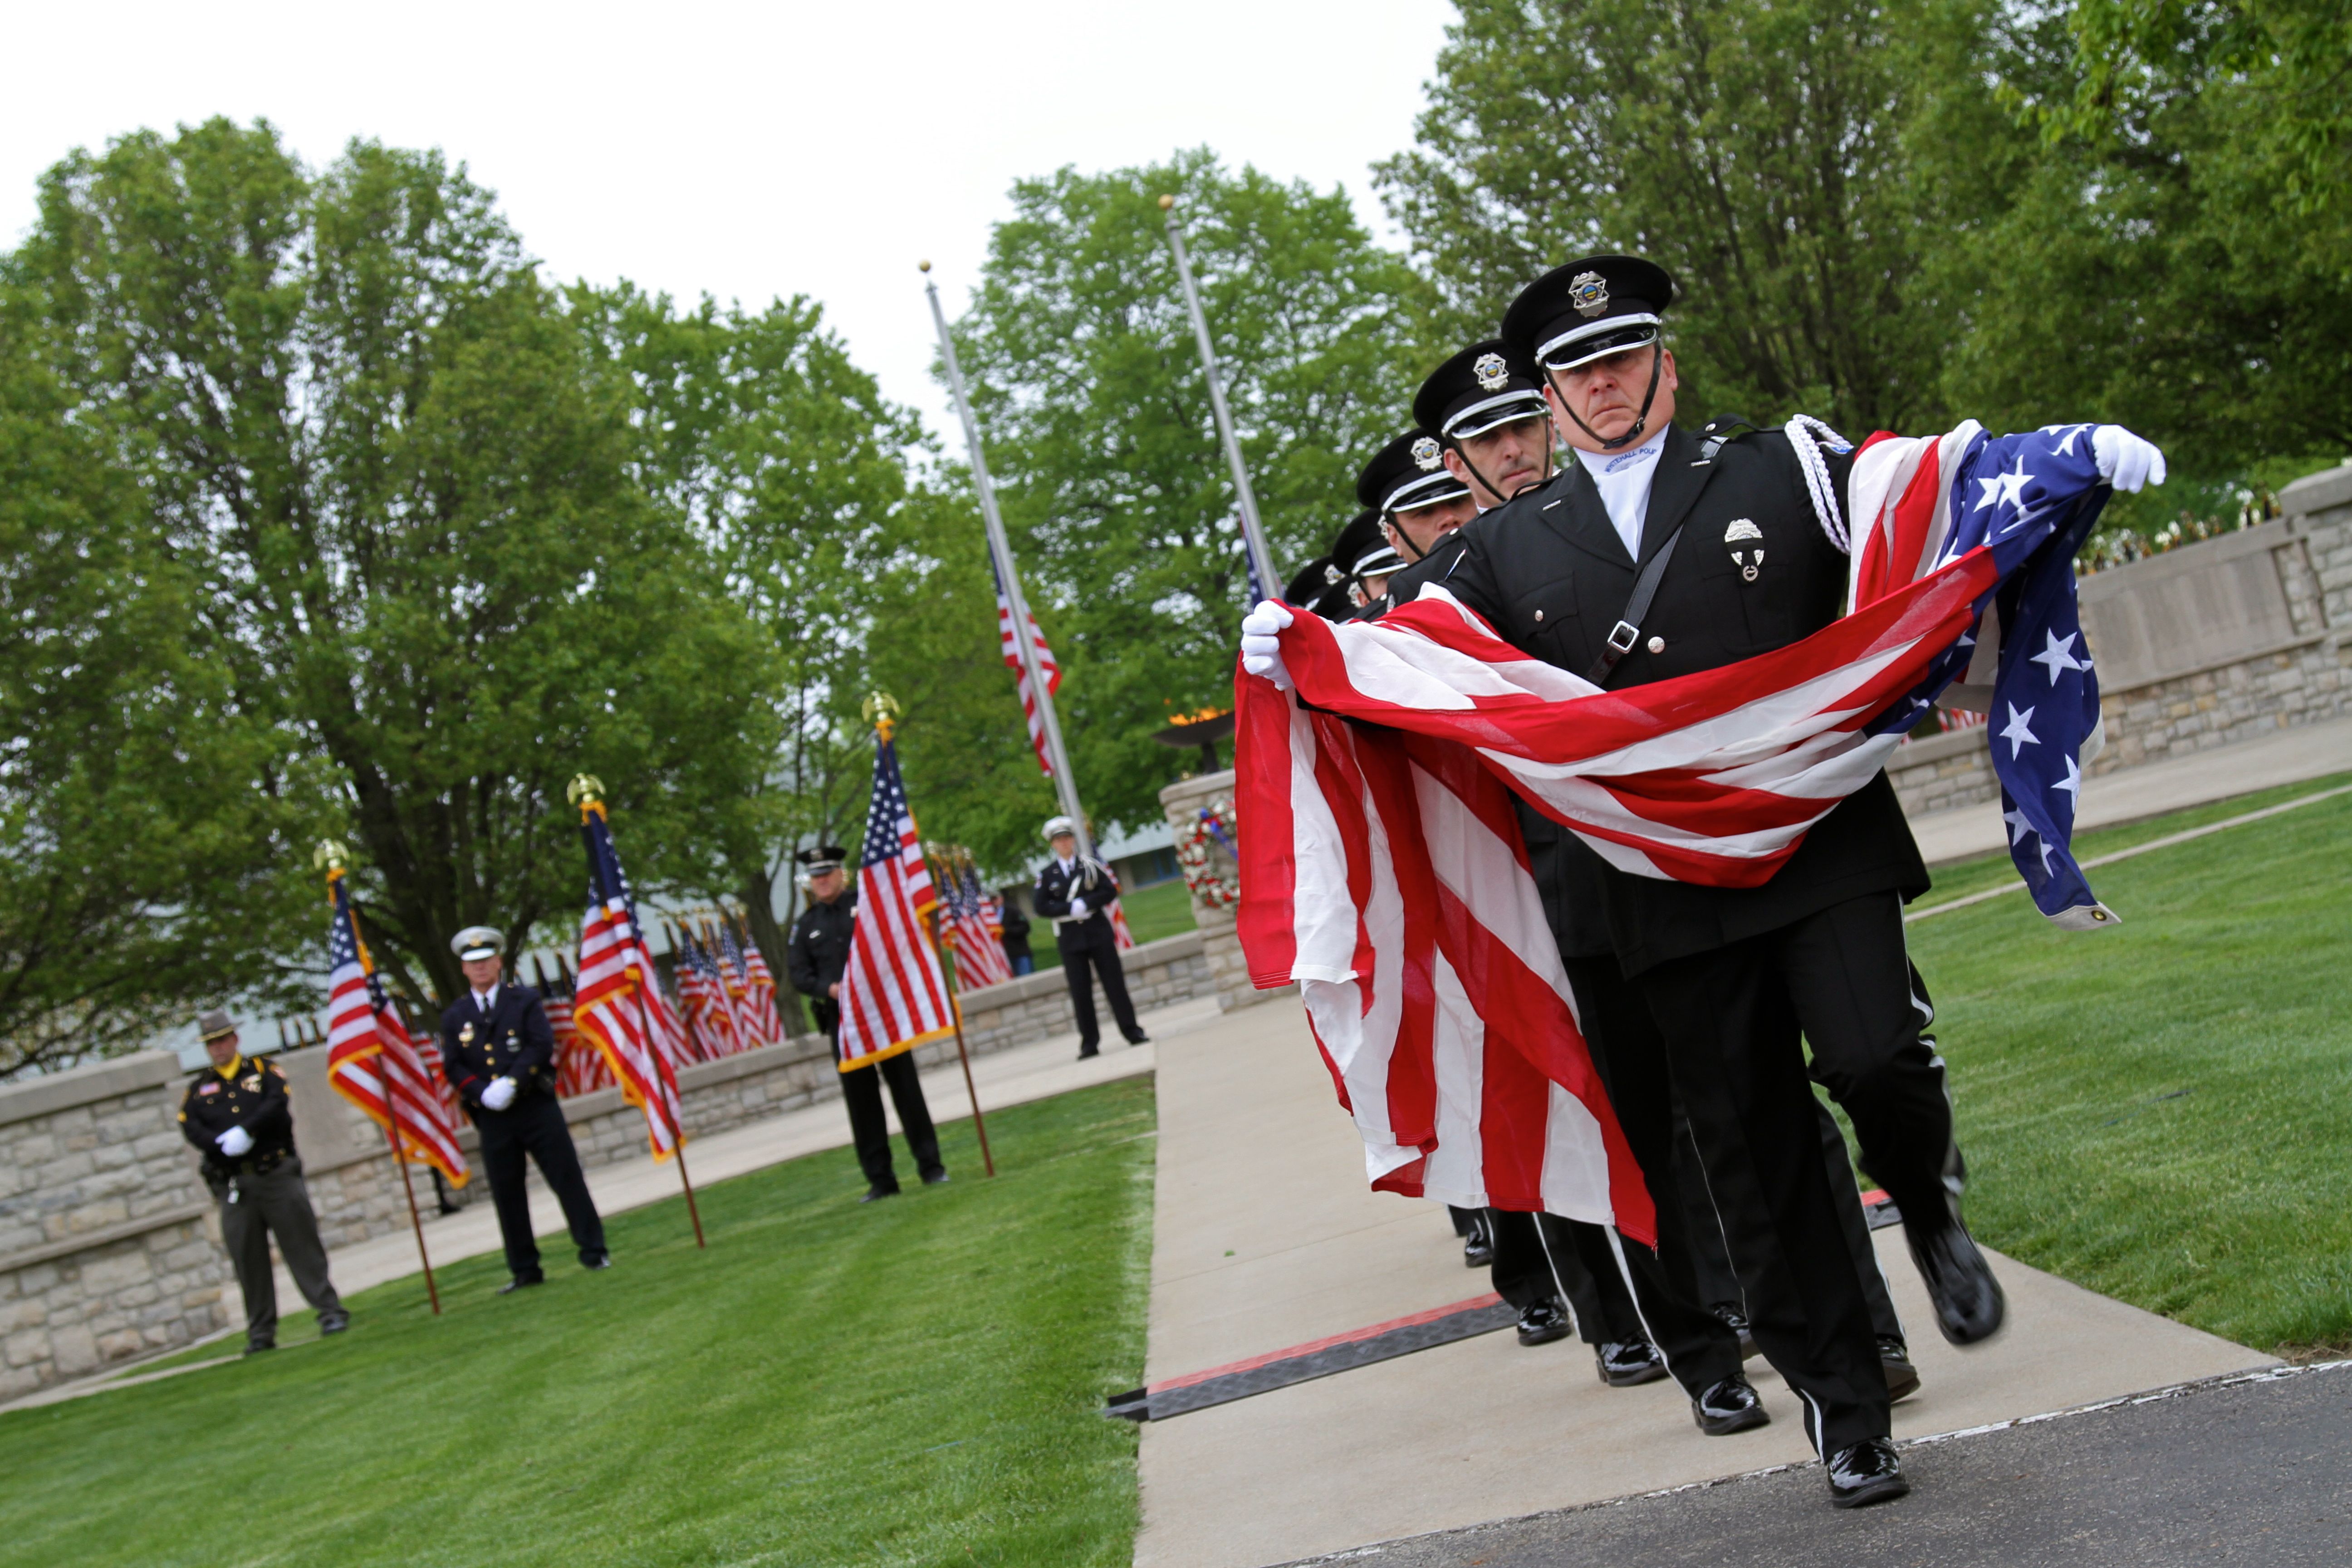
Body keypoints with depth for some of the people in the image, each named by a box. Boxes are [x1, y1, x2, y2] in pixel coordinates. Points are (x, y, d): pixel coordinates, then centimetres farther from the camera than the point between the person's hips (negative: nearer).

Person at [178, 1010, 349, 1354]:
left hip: (278, 1175, -2)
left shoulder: (263, 1070, 10)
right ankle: (261, 1332, 8)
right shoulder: (199, 1087, 14)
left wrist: (245, 1133, -20)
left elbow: (277, 1105, -8)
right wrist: (223, 1145, -17)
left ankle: (330, 1312, 2)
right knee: (247, 1259, 3)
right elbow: (190, 1128, -1)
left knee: (302, 1245, -2)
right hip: (234, 1186, 2)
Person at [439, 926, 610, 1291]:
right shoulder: (454, 1017, 10)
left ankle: (594, 1253, 4)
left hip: (536, 1106, -2)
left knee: (567, 1179, -3)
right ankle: (524, 1271, 12)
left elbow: (542, 1046, -6)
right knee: (507, 1195, 5)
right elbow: (453, 1067, 4)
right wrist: (483, 1093, -13)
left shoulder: (525, 1001, 5)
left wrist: (511, 1083, -18)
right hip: (492, 1116, 2)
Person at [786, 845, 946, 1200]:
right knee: (861, 1099, 2)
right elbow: (799, 975, 7)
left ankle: (930, 1166, 8)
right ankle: (880, 1180, 8)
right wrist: (829, 989, -11)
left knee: (906, 1087, 0)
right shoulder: (807, 925, 10)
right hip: (842, 1020, 2)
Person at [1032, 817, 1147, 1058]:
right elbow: (1041, 906, -4)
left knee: (1114, 982, 1)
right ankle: (1089, 1042, 4)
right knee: (1080, 990, 0)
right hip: (1070, 938, 0)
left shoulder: (1090, 864, 5)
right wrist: (1071, 909, -15)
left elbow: (1111, 891, -1)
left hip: (1099, 931, 0)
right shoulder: (1046, 875, 4)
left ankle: (1132, 1031, 7)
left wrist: (1086, 903, -15)